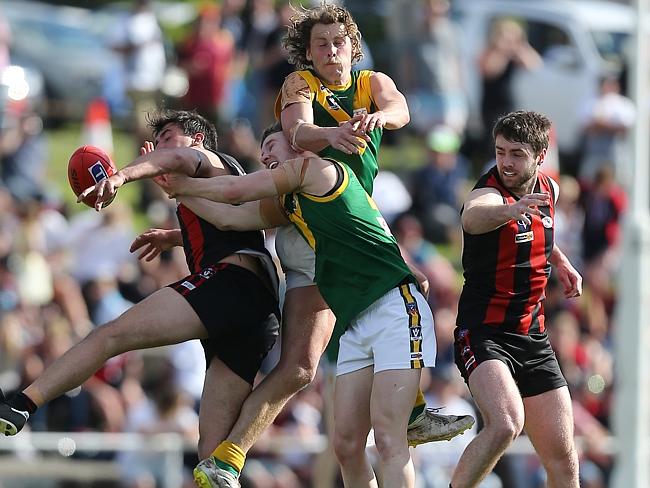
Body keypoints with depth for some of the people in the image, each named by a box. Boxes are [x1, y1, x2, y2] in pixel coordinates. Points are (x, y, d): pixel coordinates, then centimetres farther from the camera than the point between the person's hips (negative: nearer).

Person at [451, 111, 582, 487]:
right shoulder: (490, 190, -17)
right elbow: (473, 218, -46)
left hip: (534, 337, 7)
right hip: (485, 333, -7)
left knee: (563, 457, 3)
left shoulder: (548, 189, 5)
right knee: (505, 424, -32)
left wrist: (561, 261, 17)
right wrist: (510, 210, -65)